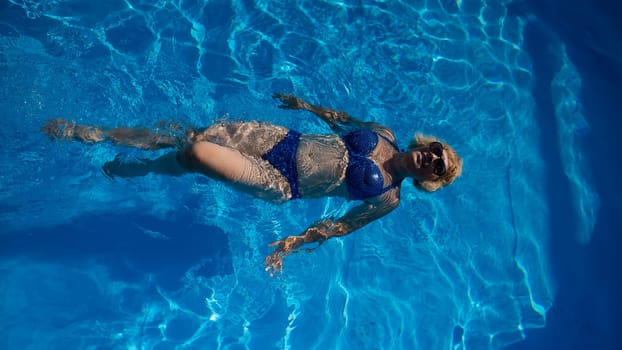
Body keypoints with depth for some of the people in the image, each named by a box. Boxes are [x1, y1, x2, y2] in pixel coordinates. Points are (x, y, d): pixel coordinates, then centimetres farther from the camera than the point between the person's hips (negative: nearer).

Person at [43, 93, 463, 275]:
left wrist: (290, 244, -11)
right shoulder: (382, 134, 7)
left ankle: (134, 169, 12)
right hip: (281, 139, 5)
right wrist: (305, 105, 21)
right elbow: (342, 120, 22)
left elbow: (340, 225, -5)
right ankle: (82, 132, 9)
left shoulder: (388, 198, -5)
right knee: (189, 133, -9)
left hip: (281, 186, -5)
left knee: (194, 153, -24)